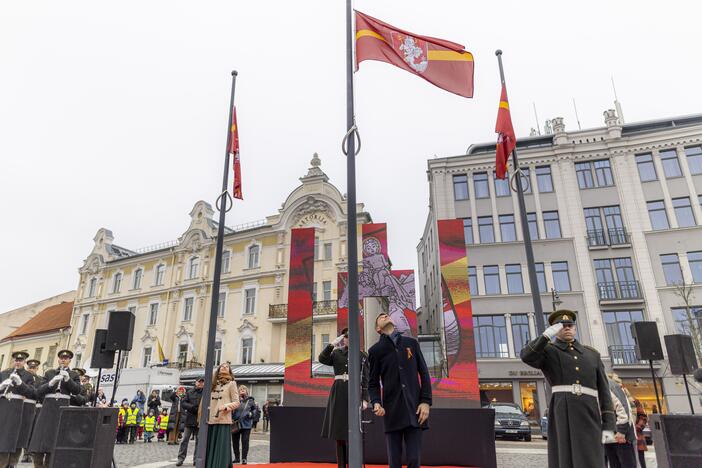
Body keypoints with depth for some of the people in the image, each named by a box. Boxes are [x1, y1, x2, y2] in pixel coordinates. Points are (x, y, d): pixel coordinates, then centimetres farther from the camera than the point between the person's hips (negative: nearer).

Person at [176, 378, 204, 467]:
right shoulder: (190, 392, 5)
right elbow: (183, 403, -1)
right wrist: (193, 407, -14)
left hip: (200, 420, -1)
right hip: (190, 419, 1)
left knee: (199, 441, 7)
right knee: (184, 440, 5)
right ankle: (181, 458, 15)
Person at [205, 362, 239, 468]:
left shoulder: (231, 383, 3)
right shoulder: (213, 383, 15)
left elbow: (236, 403, -2)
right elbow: (208, 401, 18)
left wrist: (226, 406, -18)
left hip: (223, 421, -4)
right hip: (211, 420, 4)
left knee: (222, 448, -4)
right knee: (209, 447, 7)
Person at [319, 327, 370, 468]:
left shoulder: (362, 356, 6)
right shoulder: (336, 353, 9)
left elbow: (365, 379, 3)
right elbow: (322, 359, -10)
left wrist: (365, 399, -5)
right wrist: (333, 344, -12)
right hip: (338, 393, 2)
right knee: (339, 433, 5)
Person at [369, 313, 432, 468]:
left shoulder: (411, 343, 12)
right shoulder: (375, 350, 7)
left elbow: (424, 374, 10)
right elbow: (373, 383, 7)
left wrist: (426, 401, -1)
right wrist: (376, 402, -12)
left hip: (414, 409, 1)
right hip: (392, 411, -1)